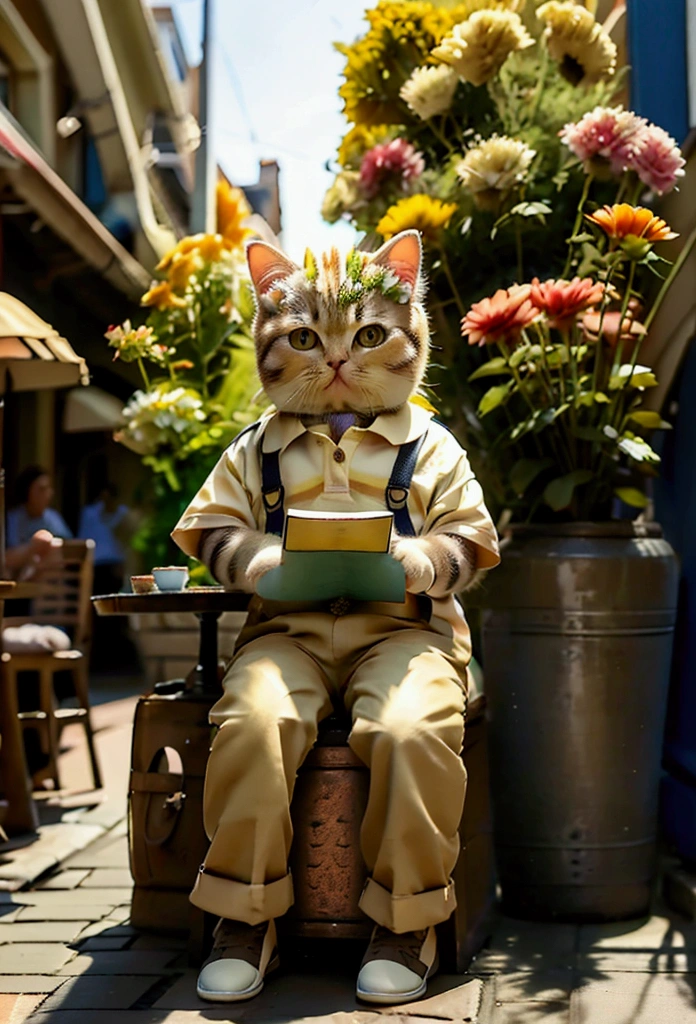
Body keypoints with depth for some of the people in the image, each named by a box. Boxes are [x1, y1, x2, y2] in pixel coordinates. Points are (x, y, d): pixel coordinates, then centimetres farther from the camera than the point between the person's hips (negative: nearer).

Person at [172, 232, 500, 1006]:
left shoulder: (430, 447, 14)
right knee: (252, 722, -30)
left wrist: (415, 558, -14)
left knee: (413, 730, -32)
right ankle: (245, 916, -15)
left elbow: (470, 539, 8)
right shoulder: (258, 450, 18)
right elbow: (210, 528, 14)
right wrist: (257, 558, -8)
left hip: (401, 624, -1)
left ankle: (407, 919, -14)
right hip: (288, 628, 1)